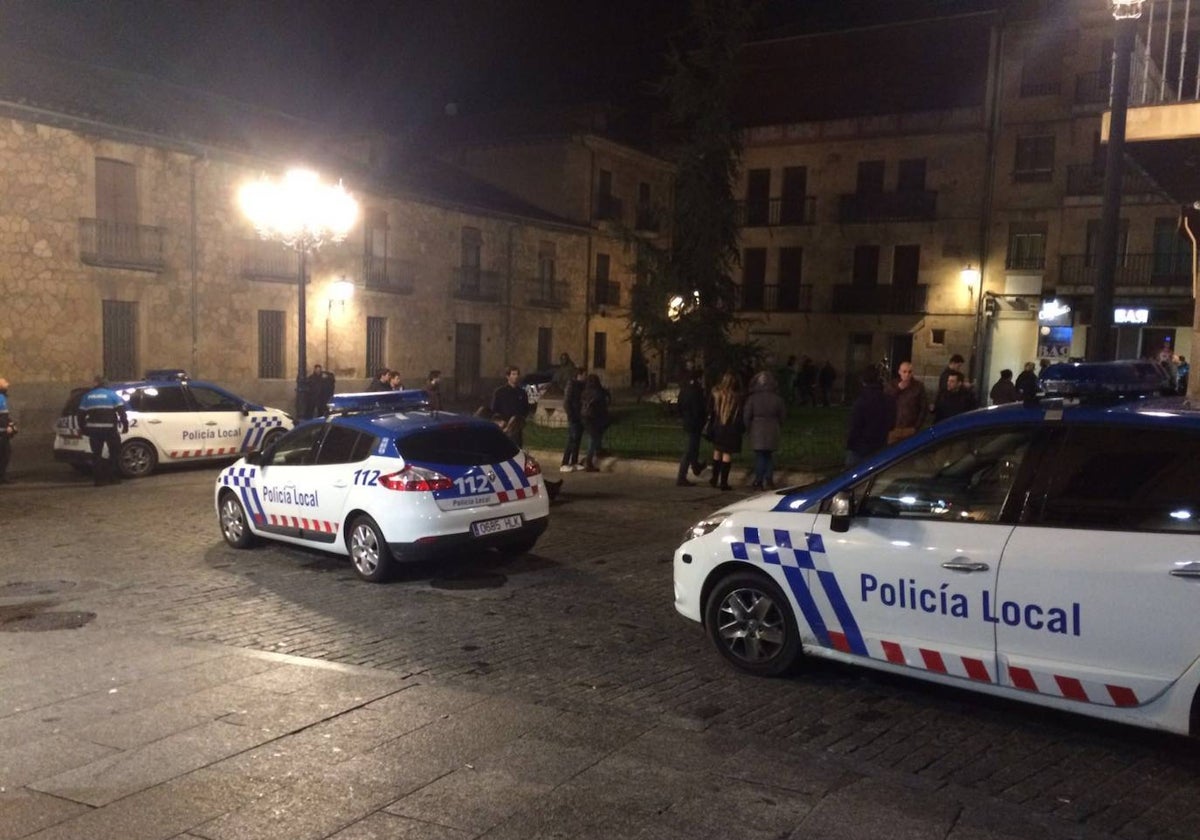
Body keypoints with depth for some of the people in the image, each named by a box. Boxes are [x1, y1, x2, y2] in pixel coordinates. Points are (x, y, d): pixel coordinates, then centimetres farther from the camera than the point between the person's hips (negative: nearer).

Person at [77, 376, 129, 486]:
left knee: (96, 454, 8)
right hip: (109, 428, -3)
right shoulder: (112, 394, 3)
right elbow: (121, 411, -6)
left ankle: (98, 479, 5)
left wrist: (83, 428, 22)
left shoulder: (87, 396, 13)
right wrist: (125, 424, -2)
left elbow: (81, 414, 13)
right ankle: (113, 477, 3)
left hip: (93, 429, 3)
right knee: (115, 452, 7)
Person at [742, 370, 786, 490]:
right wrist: (779, 429, 19)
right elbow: (783, 415, 5)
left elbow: (746, 416, -7)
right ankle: (769, 481, 13)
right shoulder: (777, 399, -3)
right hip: (772, 431, 2)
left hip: (757, 430, -2)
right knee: (770, 455, 14)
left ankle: (758, 481, 4)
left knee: (759, 455, 5)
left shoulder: (752, 399, -10)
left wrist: (748, 429, 8)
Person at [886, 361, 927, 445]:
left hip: (910, 429, -2)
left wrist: (916, 427, -5)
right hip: (894, 428, 2)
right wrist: (898, 389, -12)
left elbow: (924, 408, -1)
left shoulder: (919, 386, -3)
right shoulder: (893, 385, 4)